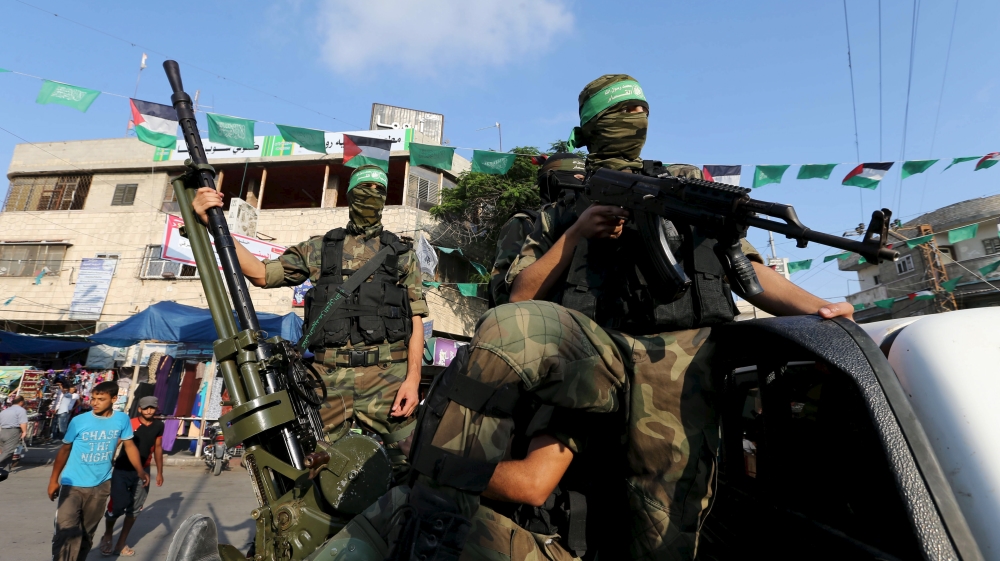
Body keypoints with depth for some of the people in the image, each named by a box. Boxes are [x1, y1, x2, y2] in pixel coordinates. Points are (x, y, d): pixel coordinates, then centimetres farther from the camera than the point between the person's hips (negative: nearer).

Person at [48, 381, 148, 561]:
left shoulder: (122, 419, -8)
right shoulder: (79, 421, -12)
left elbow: (129, 445, 3)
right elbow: (64, 450, 2)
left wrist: (141, 471, 4)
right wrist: (53, 480, 7)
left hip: (100, 486, 2)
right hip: (72, 485, -2)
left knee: (87, 534, 15)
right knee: (66, 533, -11)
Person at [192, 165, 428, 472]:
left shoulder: (402, 253, 10)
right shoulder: (319, 248, 15)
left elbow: (416, 319, 3)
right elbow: (262, 273, 10)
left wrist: (413, 378, -8)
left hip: (388, 377, -1)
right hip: (329, 378, 2)